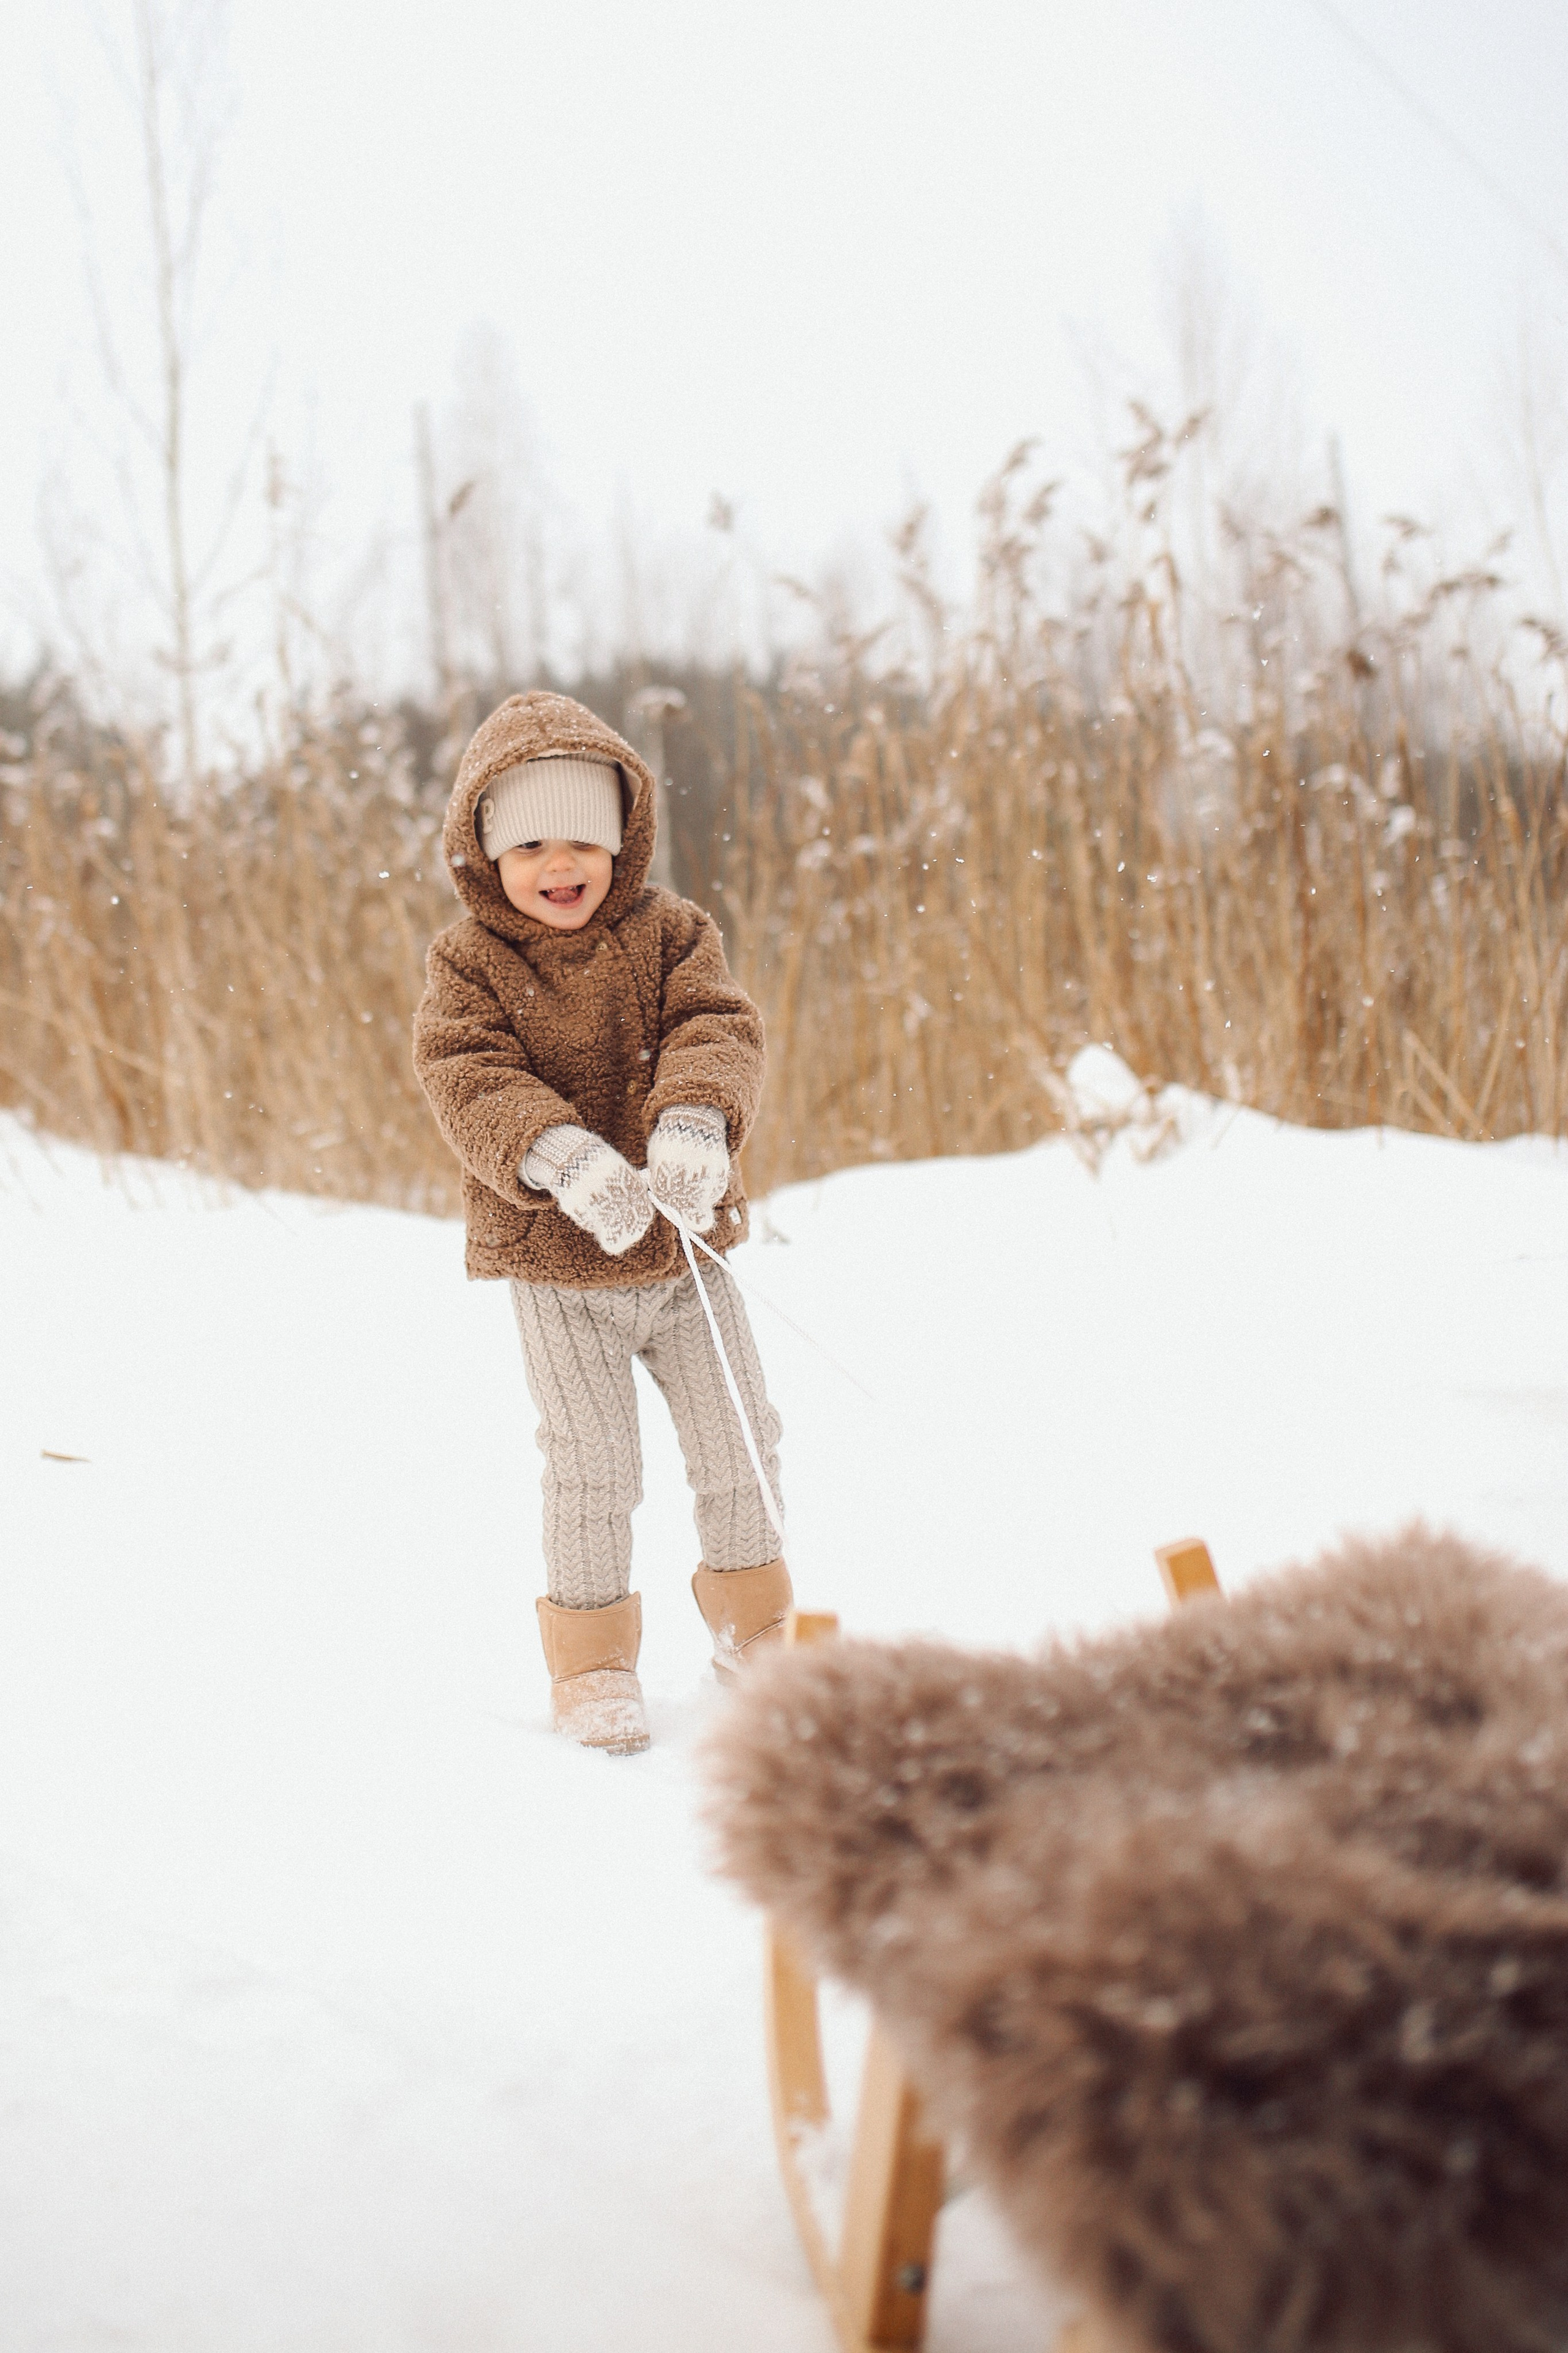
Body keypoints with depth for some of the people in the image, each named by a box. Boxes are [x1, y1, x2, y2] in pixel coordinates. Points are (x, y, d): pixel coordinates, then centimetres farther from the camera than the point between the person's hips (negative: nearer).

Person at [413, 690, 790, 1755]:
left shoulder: (669, 931, 0)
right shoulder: (469, 964, -6)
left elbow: (719, 1028, -13)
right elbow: (469, 1081, -19)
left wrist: (694, 1119, -36)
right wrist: (561, 1158, -37)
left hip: (685, 1250, 3)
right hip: (556, 1266, -3)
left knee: (739, 1447, 11)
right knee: (594, 1469, -2)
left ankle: (754, 1623, 33)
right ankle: (593, 1660, 17)